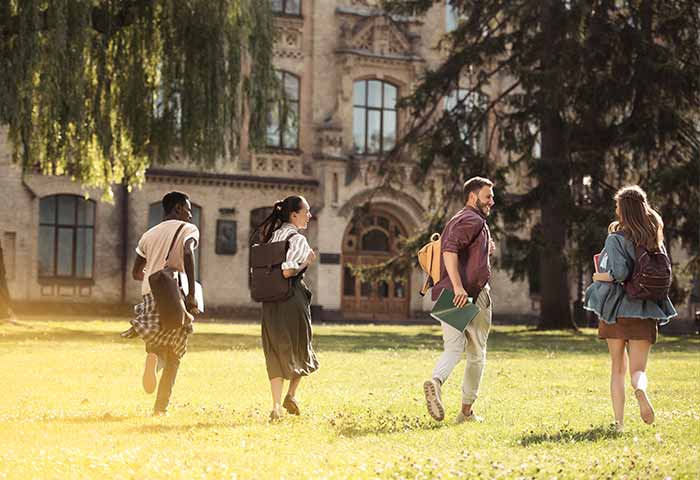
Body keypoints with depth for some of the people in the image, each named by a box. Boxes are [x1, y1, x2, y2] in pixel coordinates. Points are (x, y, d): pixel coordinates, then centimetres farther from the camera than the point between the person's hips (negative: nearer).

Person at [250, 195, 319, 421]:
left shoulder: (271, 237, 11)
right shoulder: (297, 239, -12)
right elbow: (287, 271, -24)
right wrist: (306, 261, -9)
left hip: (270, 302, 6)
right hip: (292, 299, -6)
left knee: (277, 352, 9)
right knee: (299, 348, 16)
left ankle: (276, 406, 4)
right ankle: (291, 394, 7)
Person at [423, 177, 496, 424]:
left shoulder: (456, 220, 22)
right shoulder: (474, 220, -8)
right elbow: (450, 249, -24)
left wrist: (484, 251, 25)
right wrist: (458, 287, -30)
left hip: (449, 295, 7)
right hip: (474, 293, -7)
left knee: (454, 348, 1)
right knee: (477, 354, 6)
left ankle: (436, 381, -31)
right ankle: (466, 411, 9)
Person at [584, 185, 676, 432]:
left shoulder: (616, 238, -9)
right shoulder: (656, 240, 5)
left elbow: (620, 272, -20)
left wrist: (600, 276, -2)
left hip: (616, 309, -2)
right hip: (644, 312, 2)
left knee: (618, 368, 10)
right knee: (638, 369, 4)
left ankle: (619, 423, 5)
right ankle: (641, 389, -32)